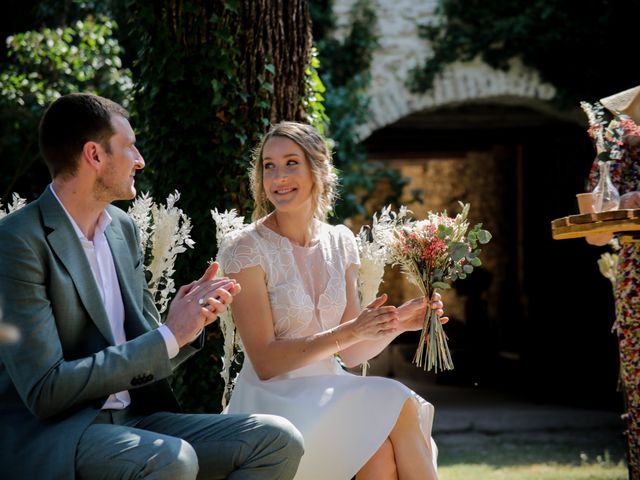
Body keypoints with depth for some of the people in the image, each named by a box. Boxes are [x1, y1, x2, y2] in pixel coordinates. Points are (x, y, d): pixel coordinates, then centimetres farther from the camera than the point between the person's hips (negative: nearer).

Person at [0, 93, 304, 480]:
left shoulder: (123, 227, 11)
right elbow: (44, 389, -19)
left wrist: (189, 322, -7)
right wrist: (169, 336, -17)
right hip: (44, 433, -8)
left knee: (278, 440, -8)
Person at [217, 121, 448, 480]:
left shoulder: (340, 242, 9)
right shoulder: (245, 248, -7)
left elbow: (350, 354, 12)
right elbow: (264, 361, -13)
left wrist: (398, 322, -6)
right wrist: (349, 331, -21)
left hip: (329, 398, 4)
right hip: (274, 403, -4)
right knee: (398, 405, -26)